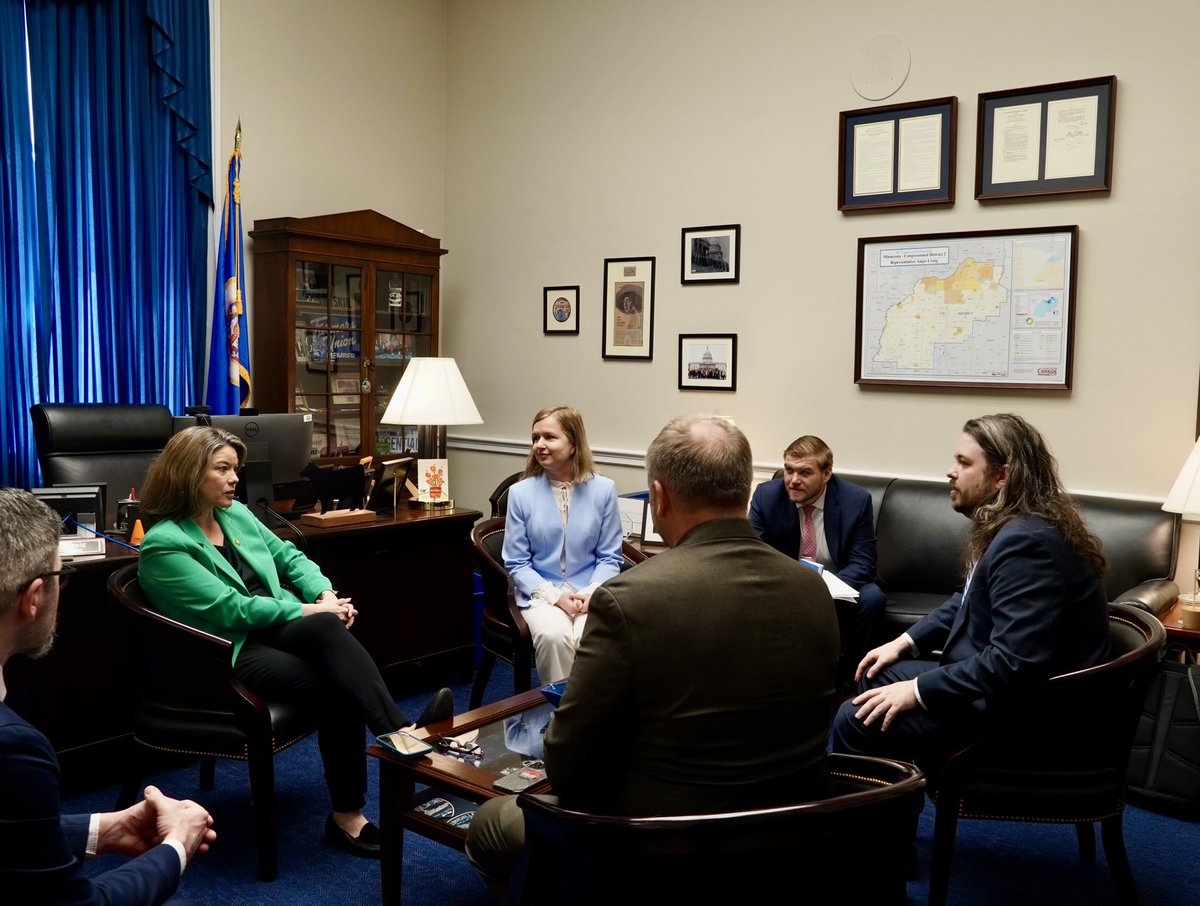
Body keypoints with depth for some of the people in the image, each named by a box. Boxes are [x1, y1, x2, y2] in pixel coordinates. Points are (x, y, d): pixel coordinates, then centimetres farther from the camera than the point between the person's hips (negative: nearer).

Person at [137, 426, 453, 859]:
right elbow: (231, 609, -16)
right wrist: (311, 610, -15)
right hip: (228, 654, -6)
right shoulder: (163, 544, -10)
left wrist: (325, 594, -3)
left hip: (277, 627, 6)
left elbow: (288, 556, 17)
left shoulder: (235, 513, 13)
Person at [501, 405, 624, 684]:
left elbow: (610, 556, 5)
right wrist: (554, 596, -11)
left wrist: (591, 592, -13)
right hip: (541, 593, 0)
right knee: (553, 635, -32)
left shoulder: (603, 489, -1)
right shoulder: (520, 493, -1)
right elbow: (516, 563, 2)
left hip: (590, 594, 0)